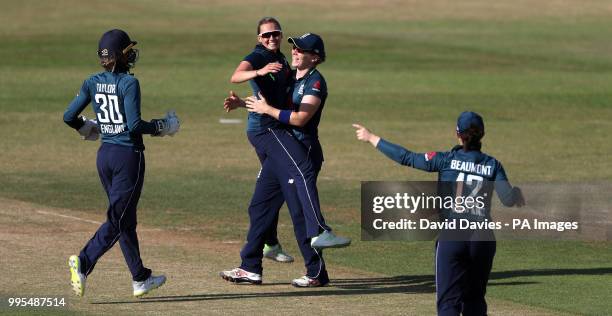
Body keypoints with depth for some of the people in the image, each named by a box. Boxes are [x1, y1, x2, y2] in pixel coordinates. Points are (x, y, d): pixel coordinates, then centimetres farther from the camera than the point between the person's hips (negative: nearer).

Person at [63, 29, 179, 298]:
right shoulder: (129, 83, -15)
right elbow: (134, 125, -20)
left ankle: (140, 279, 22)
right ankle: (84, 262, -23)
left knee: (125, 219, 15)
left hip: (104, 155, 7)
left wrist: (87, 128, 22)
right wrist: (160, 127, -4)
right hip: (128, 155, -7)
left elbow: (69, 117, 3)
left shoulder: (92, 83, 3)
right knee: (118, 220, -4)